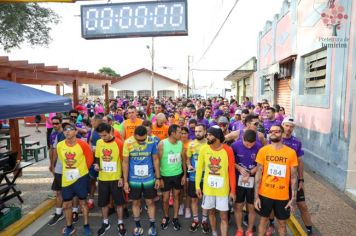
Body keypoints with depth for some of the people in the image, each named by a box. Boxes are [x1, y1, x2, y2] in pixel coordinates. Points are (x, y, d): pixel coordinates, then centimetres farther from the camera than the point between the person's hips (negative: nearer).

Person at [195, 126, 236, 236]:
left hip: (223, 189, -2)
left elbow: (232, 171, -8)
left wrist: (233, 190, -5)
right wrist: (197, 186, 1)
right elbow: (199, 168, 0)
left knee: (224, 216, 7)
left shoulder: (228, 150, -14)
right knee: (211, 212, 19)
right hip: (208, 187, 3)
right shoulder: (204, 149, -8)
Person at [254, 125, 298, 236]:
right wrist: (256, 196, -5)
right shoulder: (263, 150, -7)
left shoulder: (291, 152, -6)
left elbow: (293, 177, -2)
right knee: (263, 220, 16)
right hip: (265, 194, 0)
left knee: (282, 223, 17)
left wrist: (293, 198, -4)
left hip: (283, 196, 0)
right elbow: (258, 174, -4)